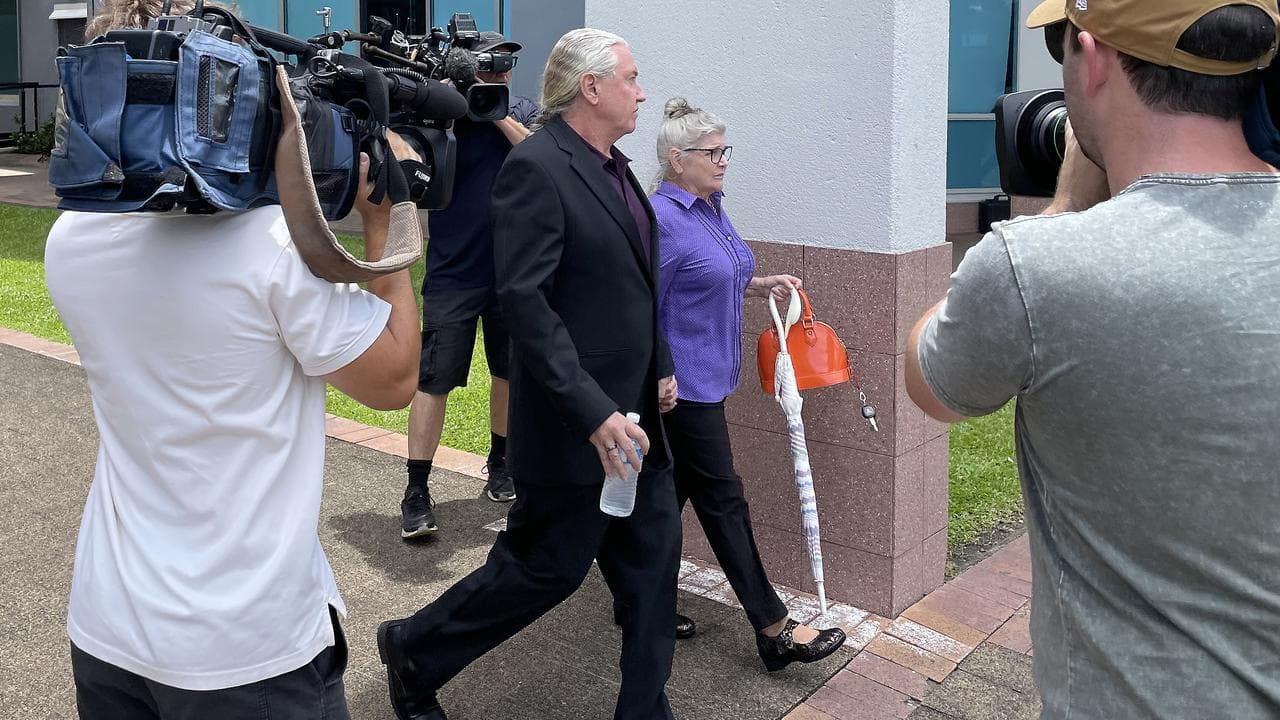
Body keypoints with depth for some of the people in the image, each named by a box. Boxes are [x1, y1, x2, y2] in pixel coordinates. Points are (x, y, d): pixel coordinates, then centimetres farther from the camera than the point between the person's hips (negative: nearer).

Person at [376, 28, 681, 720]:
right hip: (576, 423, -9)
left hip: (635, 413, 9)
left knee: (652, 557, 13)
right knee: (549, 567, 5)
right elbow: (524, 299, -24)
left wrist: (662, 365, 16)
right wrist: (595, 413, -26)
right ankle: (413, 651, 27)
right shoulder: (536, 168, -18)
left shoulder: (613, 166, 11)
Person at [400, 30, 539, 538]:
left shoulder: (524, 114, 7)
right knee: (433, 381, -5)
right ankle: (416, 492, 2)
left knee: (510, 373, 15)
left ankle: (501, 462, 34)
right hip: (453, 274, -3)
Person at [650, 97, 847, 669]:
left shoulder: (711, 208, 11)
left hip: (708, 376, 9)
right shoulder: (663, 219, -18)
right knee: (723, 498, -4)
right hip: (683, 381, -9)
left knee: (674, 491, 15)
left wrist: (761, 285, 8)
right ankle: (774, 630, 2)